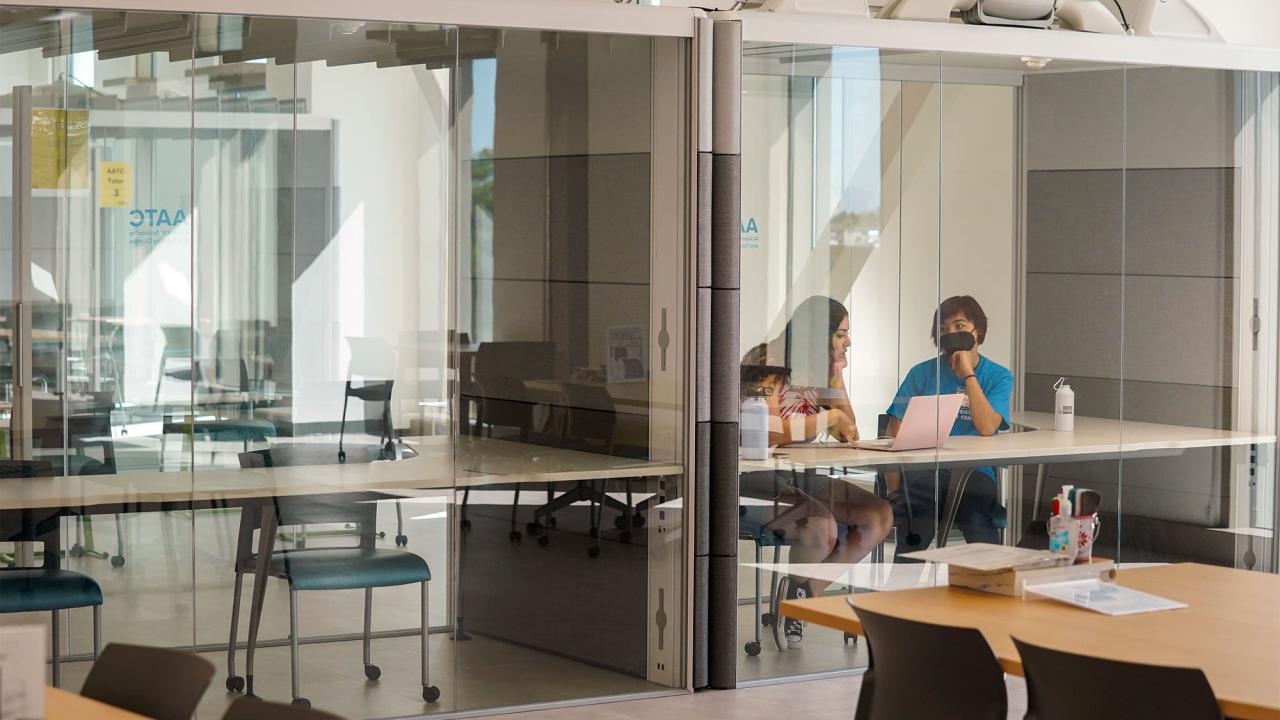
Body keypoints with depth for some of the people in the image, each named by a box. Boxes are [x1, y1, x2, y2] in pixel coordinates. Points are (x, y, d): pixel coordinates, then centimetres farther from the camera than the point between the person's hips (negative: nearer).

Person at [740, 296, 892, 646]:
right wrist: (830, 418, -19)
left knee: (880, 516, -8)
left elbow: (848, 433, 13)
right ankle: (794, 593, 0)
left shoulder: (814, 371, 10)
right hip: (754, 478, -9)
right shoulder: (768, 364, -15)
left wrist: (836, 374, 2)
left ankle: (804, 594, -5)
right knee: (823, 526, -34)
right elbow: (769, 430, -31)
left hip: (801, 479, 9)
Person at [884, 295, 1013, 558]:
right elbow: (896, 435, 4)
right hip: (923, 472, 0)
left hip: (974, 471, 0)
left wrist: (968, 374, -8)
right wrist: (894, 490, -8)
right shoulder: (923, 373, 8)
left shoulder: (999, 377, 7)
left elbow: (987, 428, -10)